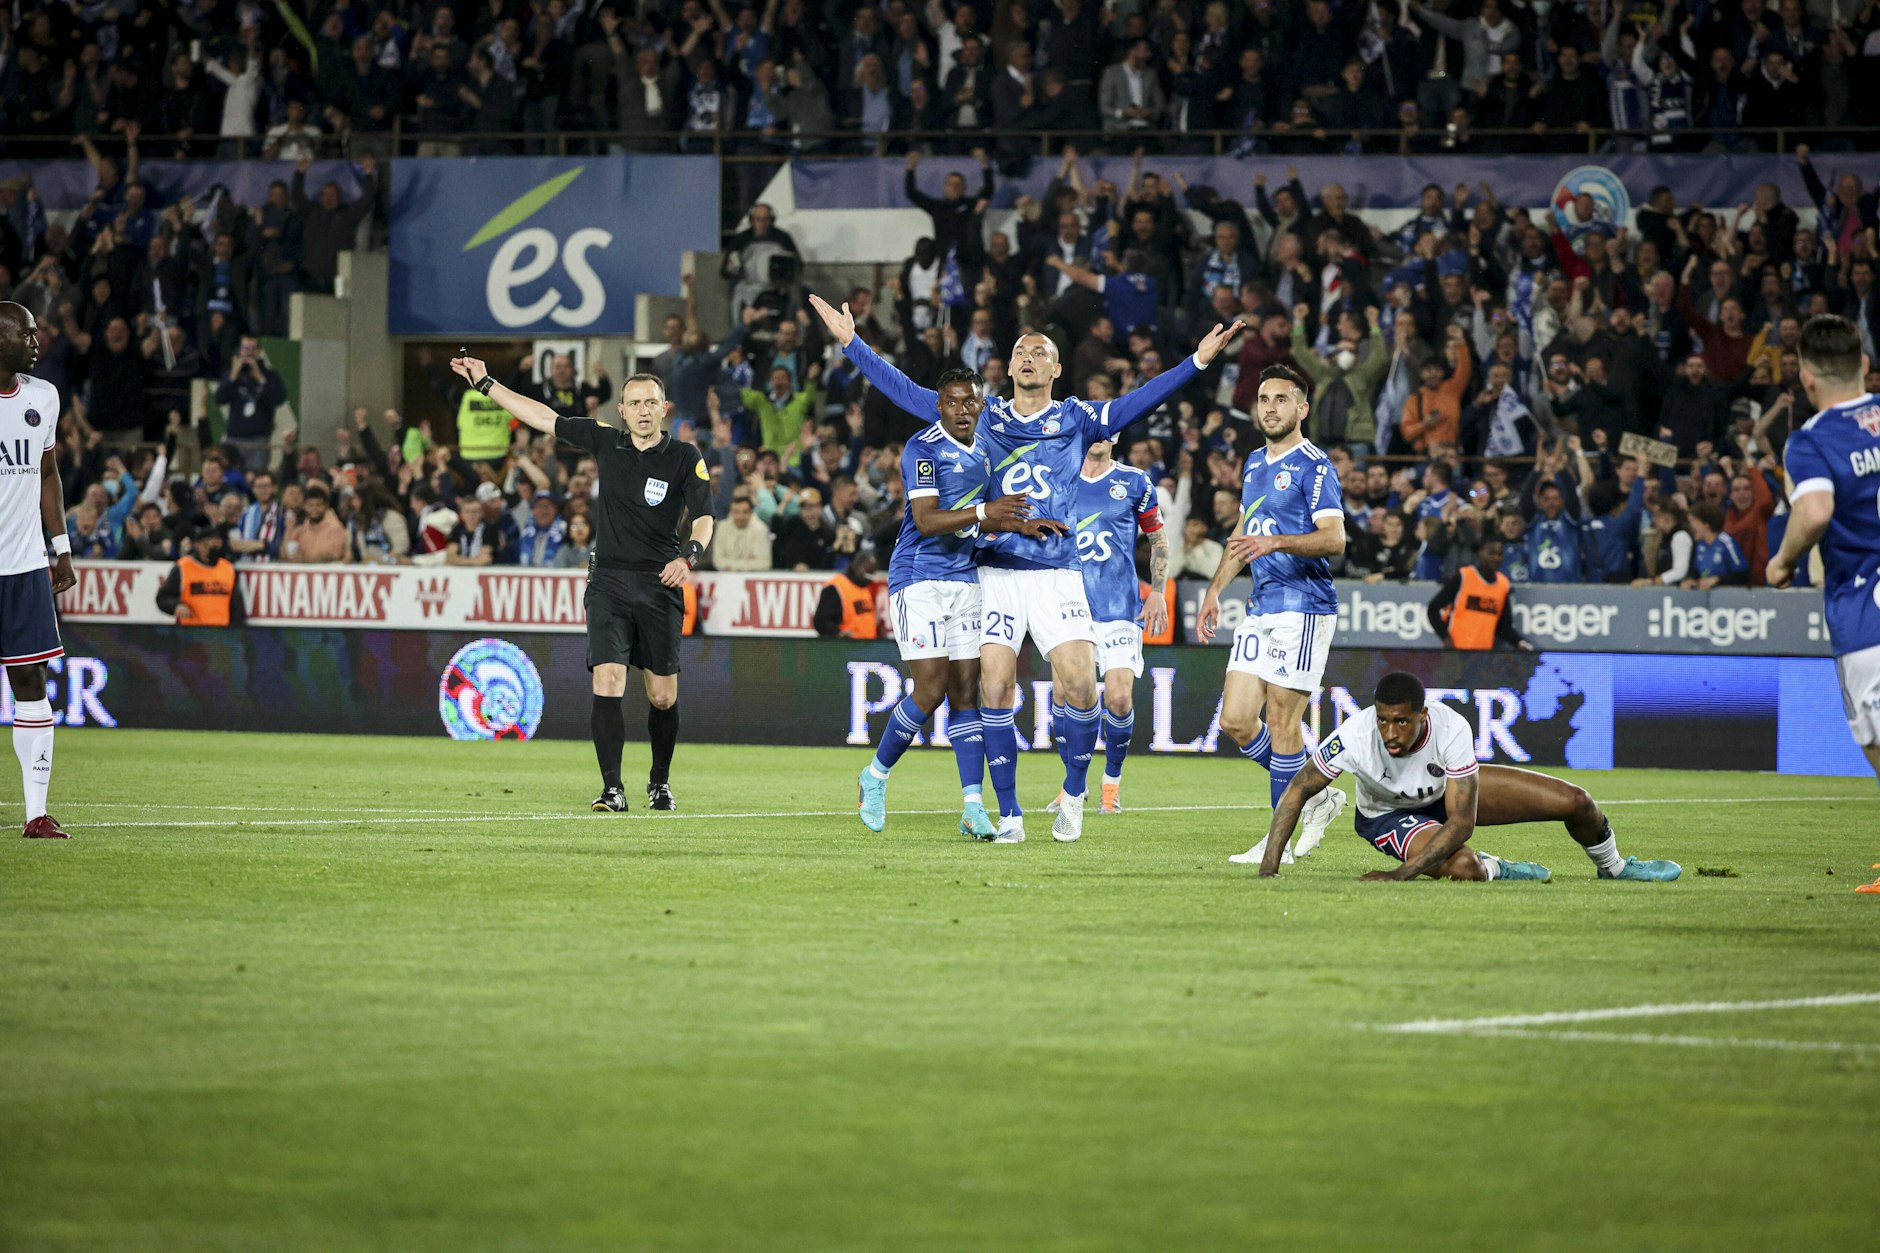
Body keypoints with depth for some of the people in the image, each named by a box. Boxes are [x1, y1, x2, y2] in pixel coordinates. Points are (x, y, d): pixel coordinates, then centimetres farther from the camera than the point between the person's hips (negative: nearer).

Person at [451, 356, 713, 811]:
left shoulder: (685, 458, -1)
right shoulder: (605, 441, 7)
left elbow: (703, 518, -9)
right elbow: (545, 418, 14)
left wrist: (689, 556, -30)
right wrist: (485, 383, 15)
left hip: (659, 585, -1)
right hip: (609, 581, 1)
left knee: (663, 697, 4)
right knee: (607, 684, -15)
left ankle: (660, 782, 28)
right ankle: (612, 789, -15)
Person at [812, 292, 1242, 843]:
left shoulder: (1076, 419, 8)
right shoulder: (984, 416, 11)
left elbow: (1138, 403, -3)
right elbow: (907, 392, 13)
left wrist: (1197, 362, -14)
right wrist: (852, 343, 9)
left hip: (1058, 574, -1)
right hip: (995, 571, 1)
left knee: (1079, 685, -15)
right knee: (994, 692, -8)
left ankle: (1074, 793, 8)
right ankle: (1009, 815, 2)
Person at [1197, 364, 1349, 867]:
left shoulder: (1313, 466, -9)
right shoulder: (1254, 464, 18)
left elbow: (1335, 538, -19)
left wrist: (1276, 542, -31)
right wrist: (1214, 590, 24)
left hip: (1304, 605, -9)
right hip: (1261, 608, 9)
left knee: (1282, 721, -8)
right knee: (1236, 721, 3)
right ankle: (1317, 799, 17)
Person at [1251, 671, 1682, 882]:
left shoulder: (1452, 729, -36)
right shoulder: (1355, 736, -38)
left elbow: (1462, 821, -34)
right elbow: (1297, 791, -26)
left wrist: (1400, 875, -44)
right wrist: (1269, 867, -35)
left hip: (1453, 788, 2)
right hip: (1388, 814, -2)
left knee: (1576, 802, -3)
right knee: (1464, 869, -35)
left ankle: (1613, 867, 33)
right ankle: (1494, 869, 6)